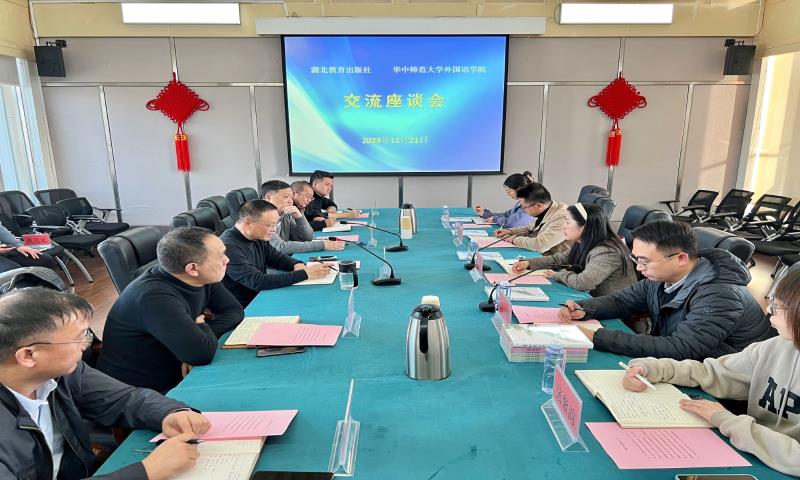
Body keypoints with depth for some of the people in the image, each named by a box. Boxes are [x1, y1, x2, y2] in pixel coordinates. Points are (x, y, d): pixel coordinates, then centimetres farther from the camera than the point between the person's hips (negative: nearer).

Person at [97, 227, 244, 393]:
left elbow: (235, 311, 2)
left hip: (175, 376, 7)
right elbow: (202, 353, -35)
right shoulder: (155, 297, -29)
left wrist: (200, 336, -16)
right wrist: (203, 327, -13)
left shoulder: (202, 278, -5)